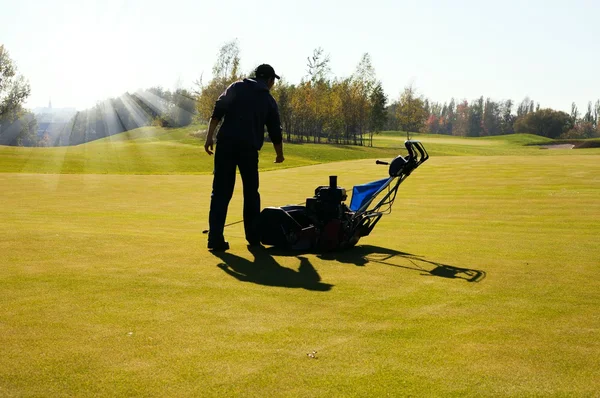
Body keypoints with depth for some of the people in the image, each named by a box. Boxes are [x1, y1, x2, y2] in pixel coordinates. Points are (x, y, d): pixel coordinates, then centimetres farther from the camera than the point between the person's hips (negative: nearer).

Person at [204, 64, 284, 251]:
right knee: (251, 193, 15)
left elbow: (218, 110, 0)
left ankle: (215, 238, -8)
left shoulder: (237, 87, 13)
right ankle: (253, 236, 20)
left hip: (226, 143, 0)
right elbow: (275, 132, 20)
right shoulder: (269, 100, 15)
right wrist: (279, 155, 36)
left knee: (221, 192, 0)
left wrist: (210, 136, -1)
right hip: (249, 148, 0)